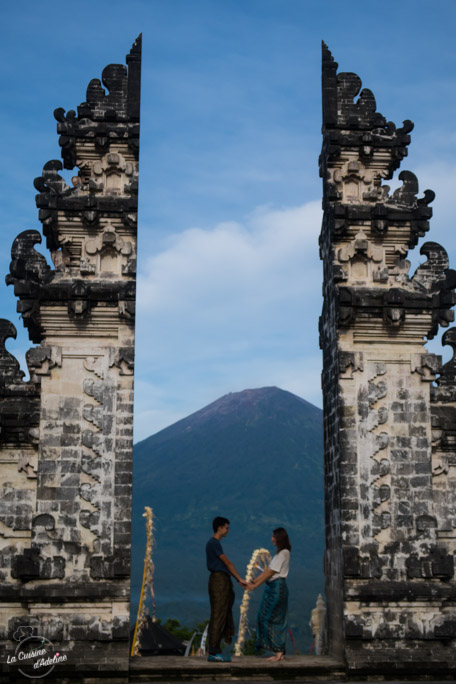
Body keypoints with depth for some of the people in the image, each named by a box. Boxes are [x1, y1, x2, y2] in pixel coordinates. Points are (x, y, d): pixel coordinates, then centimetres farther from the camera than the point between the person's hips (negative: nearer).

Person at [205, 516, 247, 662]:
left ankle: (214, 650, 12)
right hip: (219, 580, -10)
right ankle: (214, 652, -7)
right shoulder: (214, 543, -12)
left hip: (221, 580, 10)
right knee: (218, 616, -9)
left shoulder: (214, 543, 19)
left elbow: (224, 565, 21)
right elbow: (227, 563, -11)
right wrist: (240, 579, -7)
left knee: (223, 615, 10)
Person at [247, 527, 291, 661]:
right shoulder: (280, 553, 17)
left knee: (271, 619, -7)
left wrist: (255, 585, -12)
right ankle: (279, 652, 11)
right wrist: (253, 581, 11)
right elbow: (267, 571, 16)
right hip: (273, 588, 9)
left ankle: (279, 652, -3)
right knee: (276, 620, 9)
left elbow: (270, 572, -14)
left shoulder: (284, 553, -12)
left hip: (277, 588, -9)